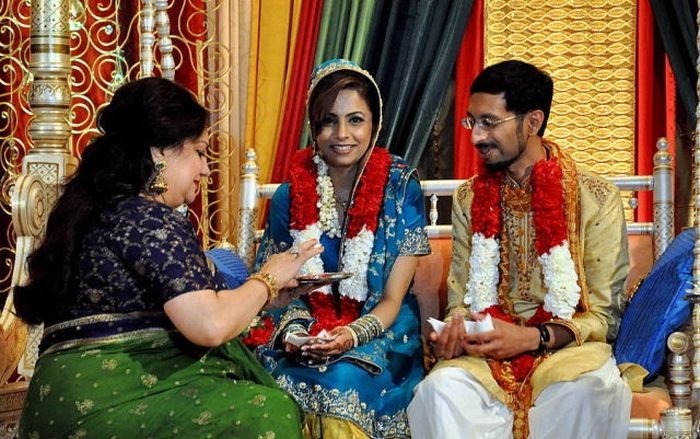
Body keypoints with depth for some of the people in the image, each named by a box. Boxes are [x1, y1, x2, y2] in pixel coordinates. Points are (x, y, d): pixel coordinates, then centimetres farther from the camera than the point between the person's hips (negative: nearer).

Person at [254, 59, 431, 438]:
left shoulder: (400, 189, -5)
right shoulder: (290, 196, 1)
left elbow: (392, 299, -6)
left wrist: (353, 335, -26)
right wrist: (295, 330, -15)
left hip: (380, 330, -2)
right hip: (309, 330, 2)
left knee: (344, 377, -34)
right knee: (289, 380, -31)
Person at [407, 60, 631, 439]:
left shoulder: (596, 198, -2)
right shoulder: (468, 199, 10)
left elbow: (602, 316, -2)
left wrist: (533, 337, -18)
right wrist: (456, 330, -11)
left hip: (566, 346, -2)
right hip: (486, 349, 2)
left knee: (587, 389, -37)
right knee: (443, 387, -33)